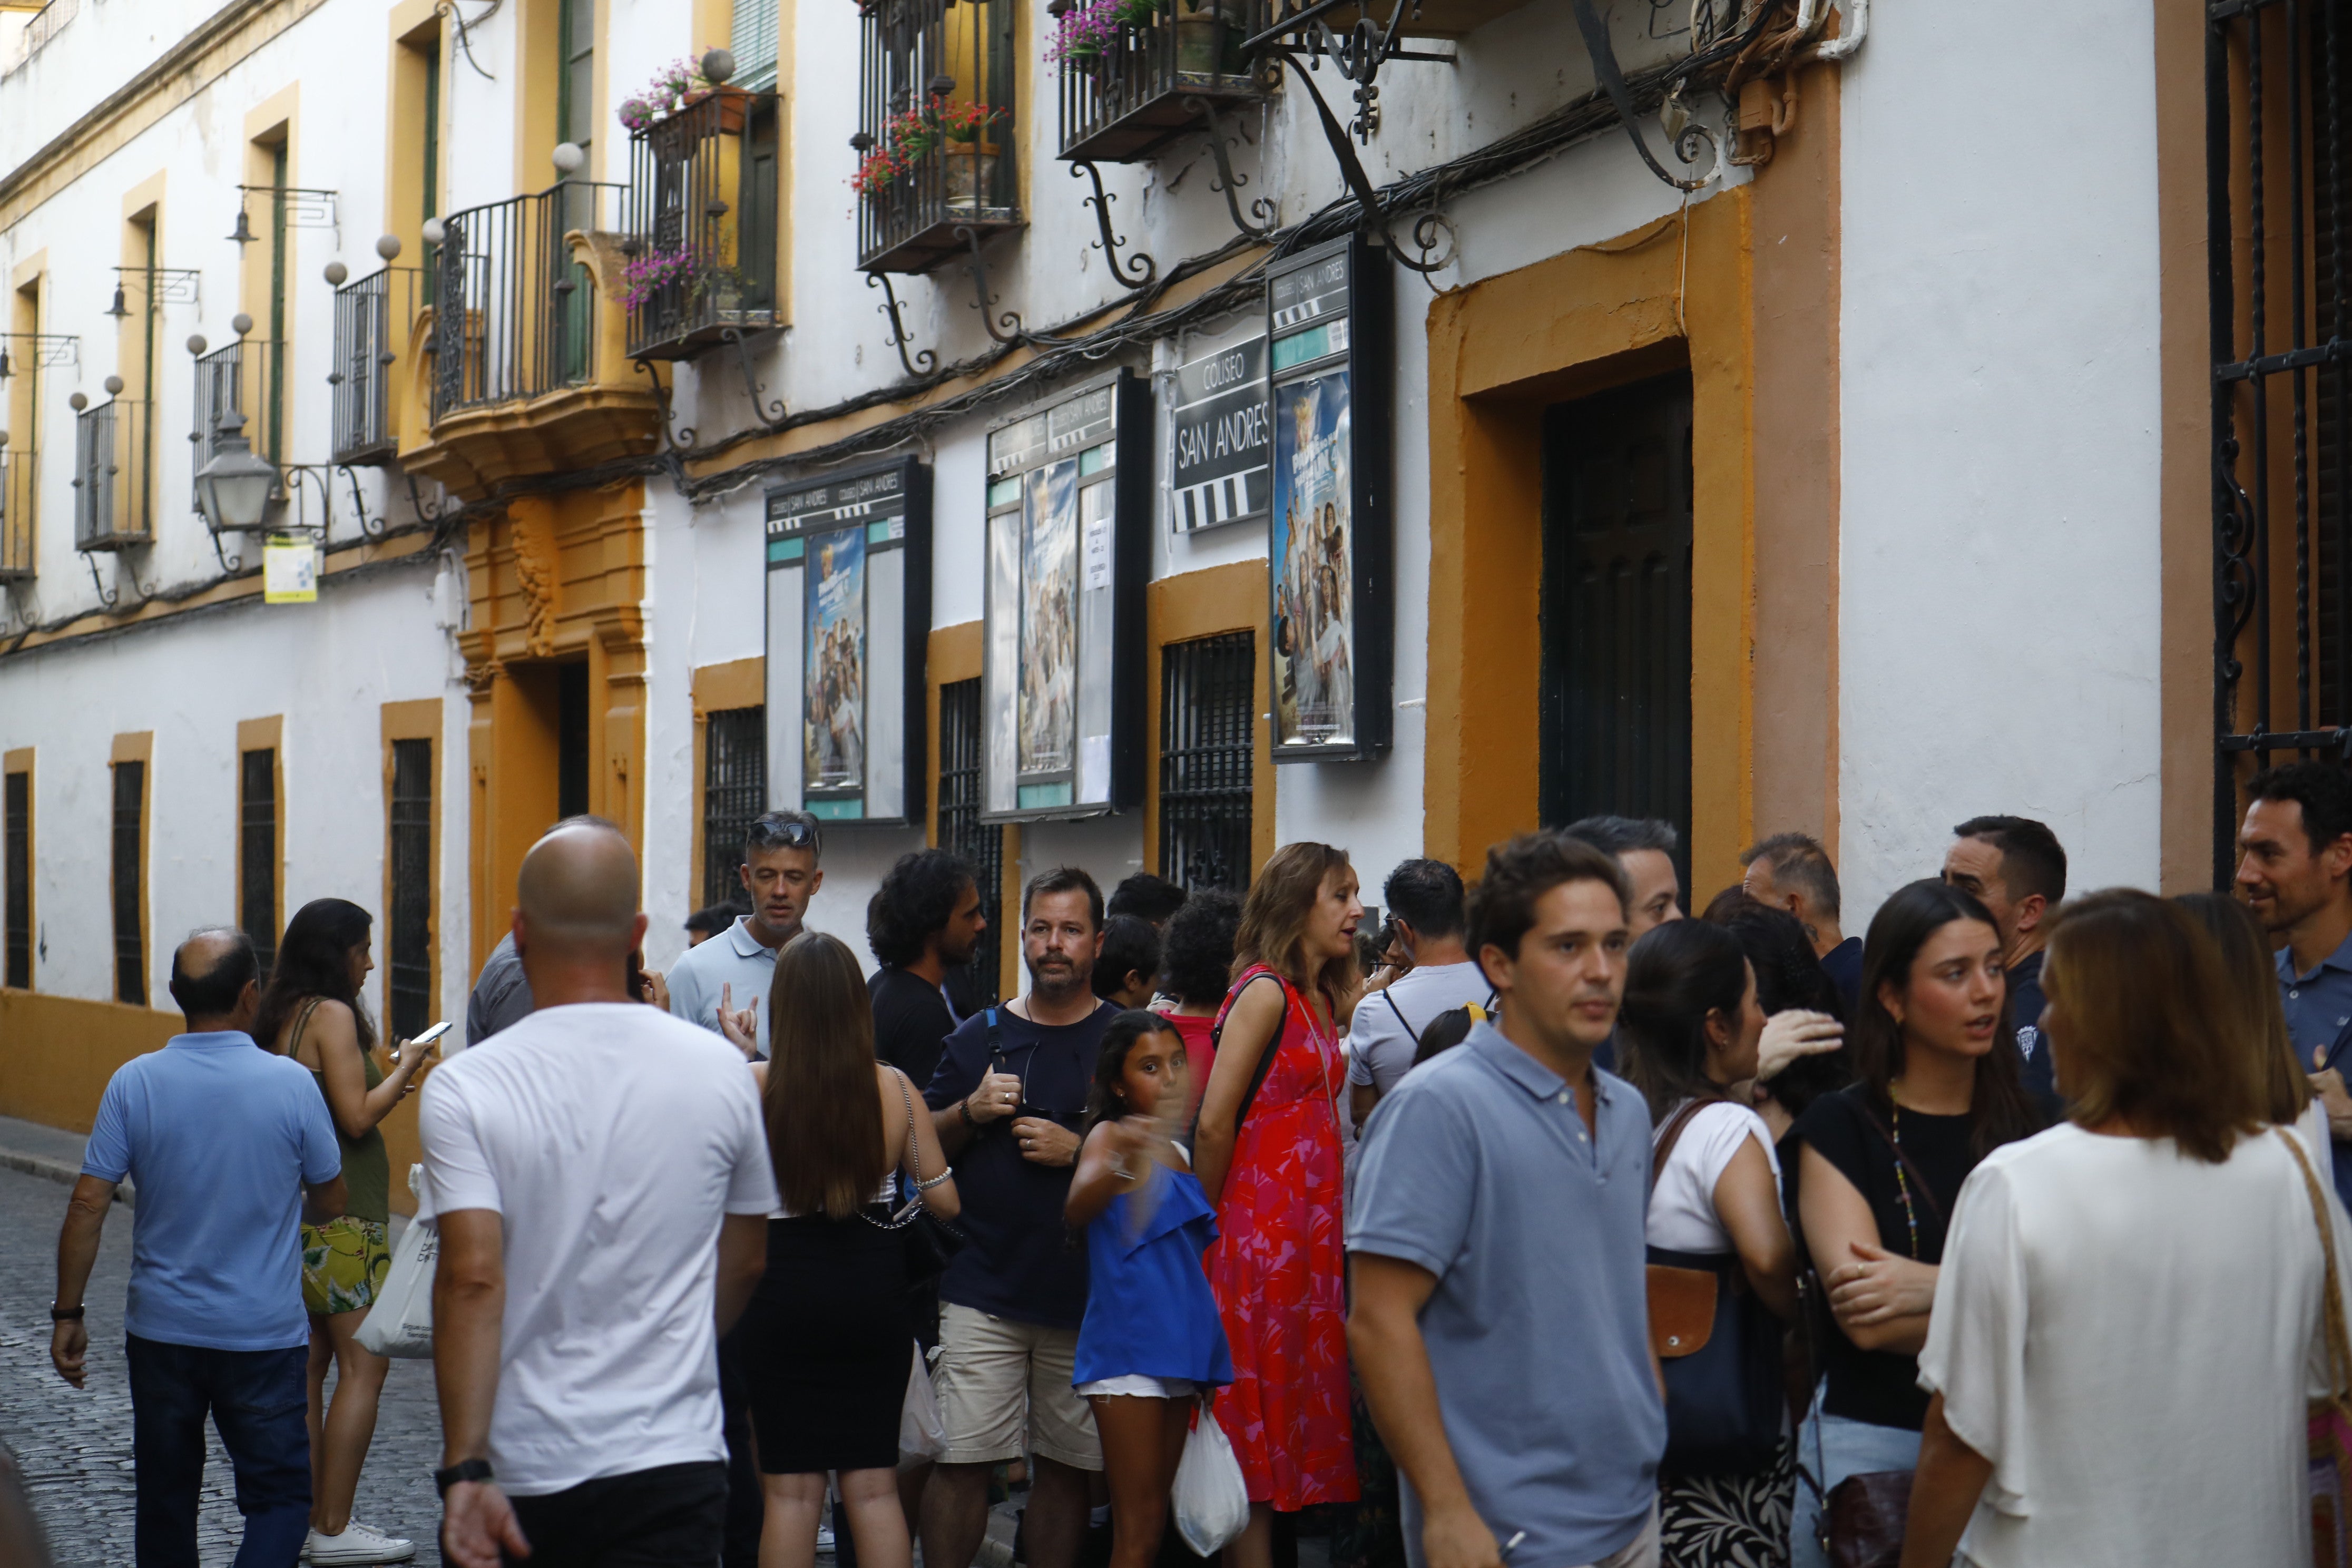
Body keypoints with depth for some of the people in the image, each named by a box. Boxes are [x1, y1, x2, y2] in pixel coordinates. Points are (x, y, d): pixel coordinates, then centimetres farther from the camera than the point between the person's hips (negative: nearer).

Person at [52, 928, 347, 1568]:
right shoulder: (292, 1084, -10)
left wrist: (67, 1315, 2)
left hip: (161, 1329, 2)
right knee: (280, 1496, 5)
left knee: (165, 1500, 16)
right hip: (264, 1334, -2)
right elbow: (330, 1202, 2)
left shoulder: (134, 1083, -7)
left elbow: (87, 1206, -7)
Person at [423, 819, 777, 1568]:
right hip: (673, 1462, 1)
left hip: (519, 1473, -1)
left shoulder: (463, 1089, -9)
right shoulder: (722, 1070, 1)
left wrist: (464, 1470, -17)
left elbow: (473, 1279, -18)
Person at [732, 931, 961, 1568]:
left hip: (782, 1286, -2)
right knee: (874, 1486, 10)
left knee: (791, 1490, 5)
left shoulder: (753, 1084, -13)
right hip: (873, 1287, 2)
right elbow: (944, 1199, 0)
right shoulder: (894, 1088, -5)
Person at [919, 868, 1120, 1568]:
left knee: (1067, 1467, 6)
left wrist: (1080, 1151, -12)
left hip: (1088, 1293, -1)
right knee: (961, 1460, -4)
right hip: (983, 1290, 1)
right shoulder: (980, 1036, 11)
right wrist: (970, 1112, -5)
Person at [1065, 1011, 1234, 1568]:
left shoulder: (1176, 1153, 17)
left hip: (1177, 1349, 8)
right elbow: (1078, 1209, -29)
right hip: (1128, 1345, -8)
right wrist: (1121, 1161, -50)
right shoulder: (1108, 1135, -6)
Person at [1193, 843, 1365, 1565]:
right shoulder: (1265, 993, -11)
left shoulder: (1323, 1001, 16)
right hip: (1261, 1229, -9)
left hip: (1311, 1234, 9)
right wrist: (1210, 1227, -6)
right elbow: (1214, 1124, -13)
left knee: (1306, 1414, 9)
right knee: (1258, 1418, -4)